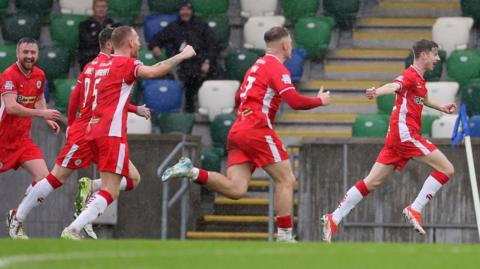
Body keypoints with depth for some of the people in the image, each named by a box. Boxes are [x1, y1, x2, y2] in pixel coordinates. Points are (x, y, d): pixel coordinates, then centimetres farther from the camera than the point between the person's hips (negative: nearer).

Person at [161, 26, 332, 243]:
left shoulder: (257, 65, 23)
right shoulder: (277, 67, -4)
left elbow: (239, 98, 33)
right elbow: (295, 101, -15)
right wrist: (320, 101, 1)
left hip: (238, 130, 8)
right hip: (257, 129, -8)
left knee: (236, 189, -4)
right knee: (286, 180, 0)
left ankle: (191, 172, -16)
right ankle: (284, 236, -3)